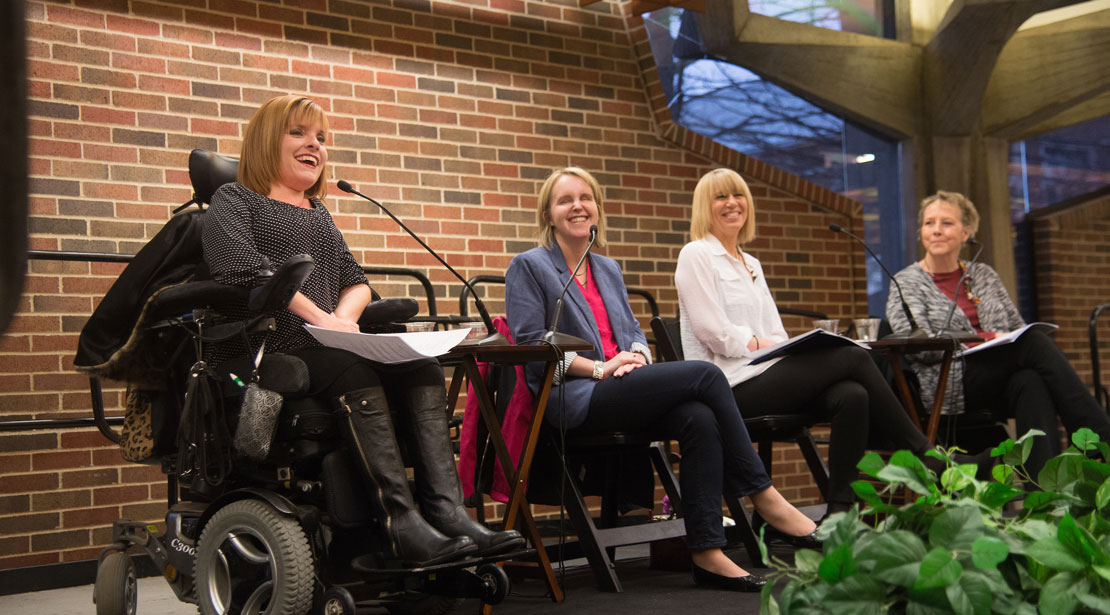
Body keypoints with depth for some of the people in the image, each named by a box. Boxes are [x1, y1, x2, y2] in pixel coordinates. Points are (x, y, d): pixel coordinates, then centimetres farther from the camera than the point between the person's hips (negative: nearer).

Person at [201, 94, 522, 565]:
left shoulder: (319, 213, 32)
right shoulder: (234, 199, 11)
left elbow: (356, 281, 22)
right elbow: (237, 263, -11)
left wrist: (343, 317, -4)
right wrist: (317, 316, -18)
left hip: (327, 346, 6)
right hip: (268, 347, -6)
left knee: (422, 367, -22)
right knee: (355, 373, -36)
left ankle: (445, 510, -36)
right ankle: (400, 522, -41)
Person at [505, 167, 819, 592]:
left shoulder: (608, 269, 26)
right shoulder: (528, 266, 4)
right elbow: (530, 343, -6)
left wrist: (638, 355, -2)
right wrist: (599, 367, -15)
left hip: (621, 391, 7)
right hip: (575, 399, -6)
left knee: (700, 418, -27)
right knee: (705, 375, -23)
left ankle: (706, 552, -25)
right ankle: (764, 497, -14)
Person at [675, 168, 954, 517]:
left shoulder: (751, 264, 25)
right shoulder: (696, 255, 1)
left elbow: (776, 335, 19)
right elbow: (715, 334, -9)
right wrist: (762, 344, -11)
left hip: (766, 373, 7)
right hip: (730, 386, -7)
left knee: (852, 395, -23)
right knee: (854, 357, -18)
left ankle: (840, 512, -22)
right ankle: (925, 456, -6)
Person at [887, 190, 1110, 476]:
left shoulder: (984, 275, 22)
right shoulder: (907, 282, 5)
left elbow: (1019, 330, 19)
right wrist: (986, 339, -17)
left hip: (1000, 384, 4)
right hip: (947, 385, -4)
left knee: (1031, 381, -35)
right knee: (1037, 344, -28)